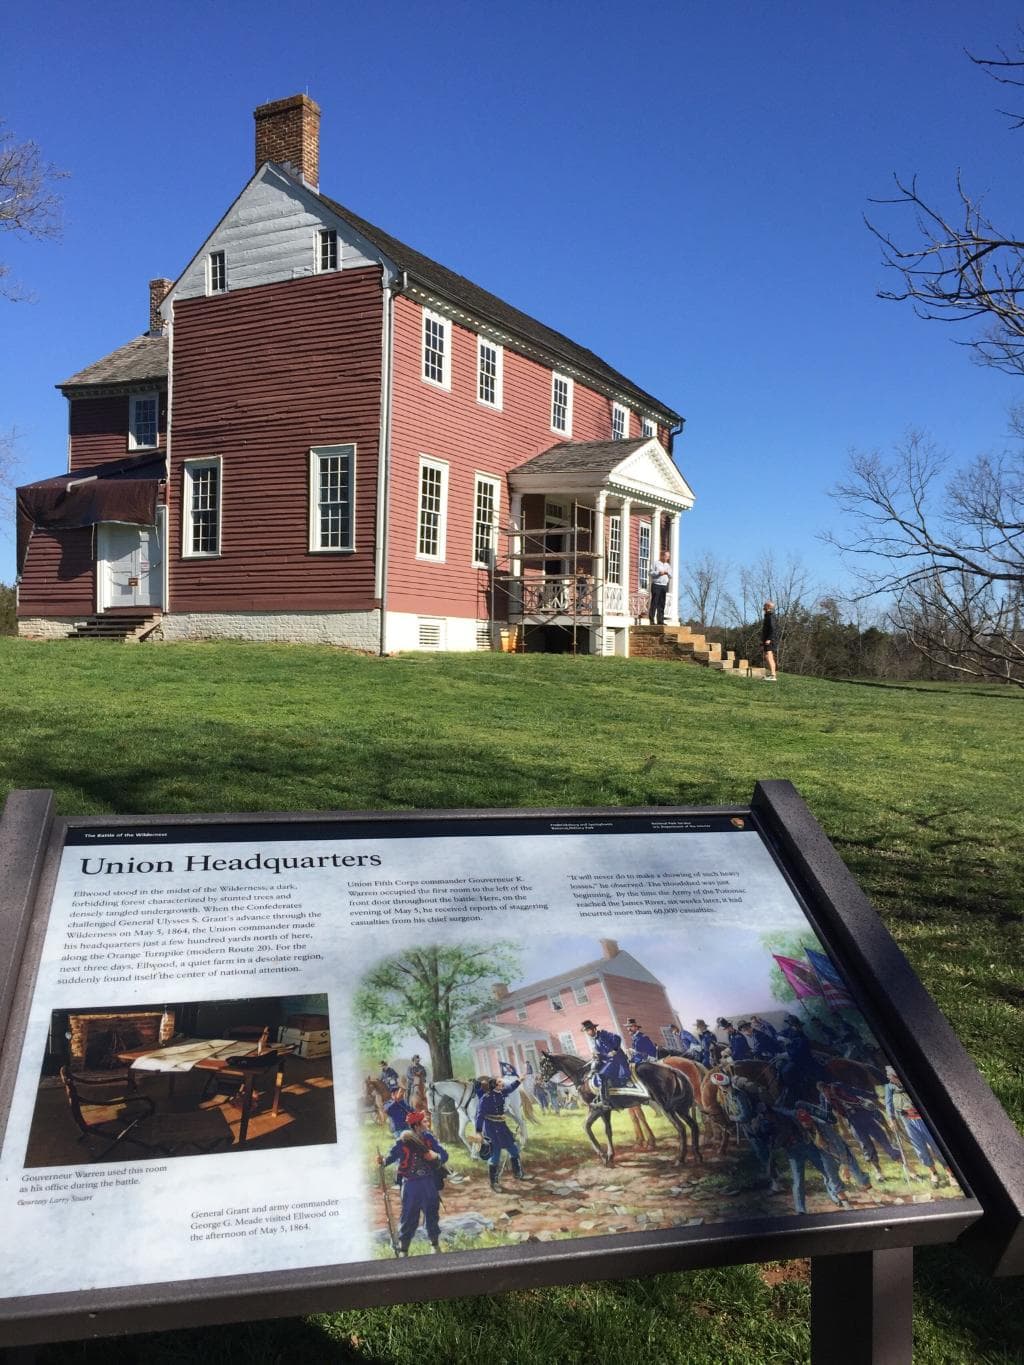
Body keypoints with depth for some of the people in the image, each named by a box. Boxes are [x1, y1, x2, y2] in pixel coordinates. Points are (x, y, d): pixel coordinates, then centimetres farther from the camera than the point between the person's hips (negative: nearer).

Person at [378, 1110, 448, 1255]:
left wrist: (436, 1156, -24)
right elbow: (393, 1155, -16)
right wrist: (383, 1161, -36)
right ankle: (403, 1249, 15)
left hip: (430, 1183, 3)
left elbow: (444, 1155, -3)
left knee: (432, 1213, 15)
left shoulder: (429, 1138, -3)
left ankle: (435, 1243, 36)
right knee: (409, 1217, -1)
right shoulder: (403, 1141, -12)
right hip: (411, 1184, -3)